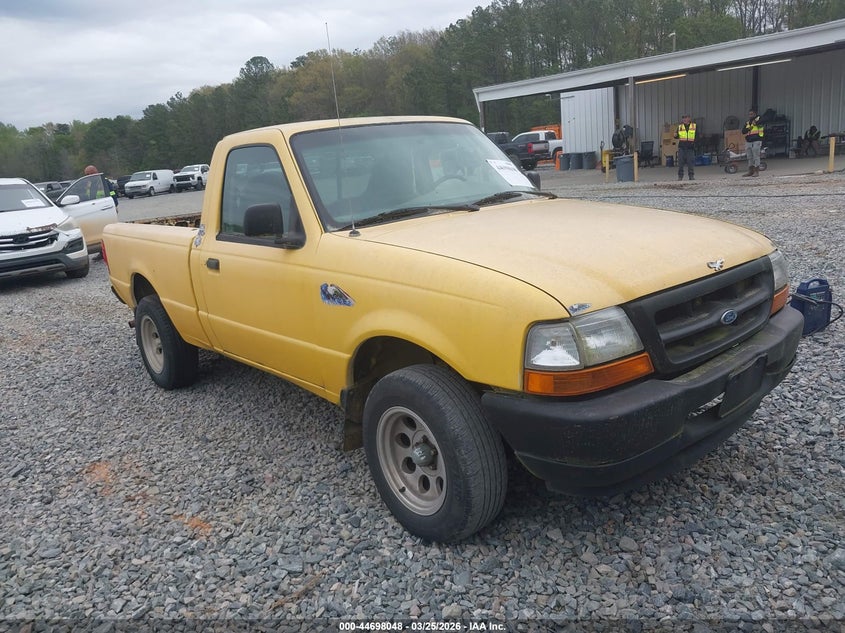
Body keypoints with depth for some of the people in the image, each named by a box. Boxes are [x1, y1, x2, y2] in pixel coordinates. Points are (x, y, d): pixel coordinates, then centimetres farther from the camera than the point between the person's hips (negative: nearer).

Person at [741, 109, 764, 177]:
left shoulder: (758, 120, -1)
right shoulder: (747, 123, 14)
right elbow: (743, 131, 4)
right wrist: (748, 129, -14)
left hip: (756, 141, -6)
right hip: (748, 142, 6)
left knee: (756, 157, -5)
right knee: (750, 158, 11)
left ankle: (757, 171, -1)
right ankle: (750, 171, 20)